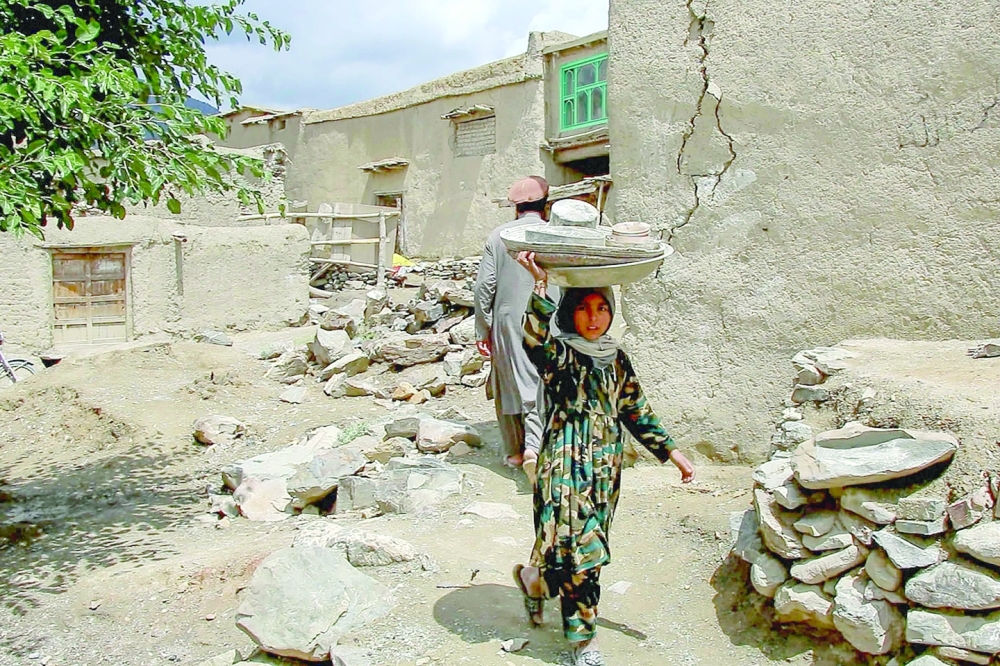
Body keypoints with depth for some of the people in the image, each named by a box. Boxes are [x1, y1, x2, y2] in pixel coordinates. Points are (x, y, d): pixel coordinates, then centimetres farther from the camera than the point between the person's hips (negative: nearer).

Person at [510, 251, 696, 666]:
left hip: (604, 470, 6)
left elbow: (637, 414, 14)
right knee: (580, 551, -5)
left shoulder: (617, 360, 9)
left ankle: (534, 578, 39)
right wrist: (540, 287, -41)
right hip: (565, 466, -5)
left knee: (585, 550, 12)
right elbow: (535, 340, -31)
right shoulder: (558, 355, -8)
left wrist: (671, 452, 9)